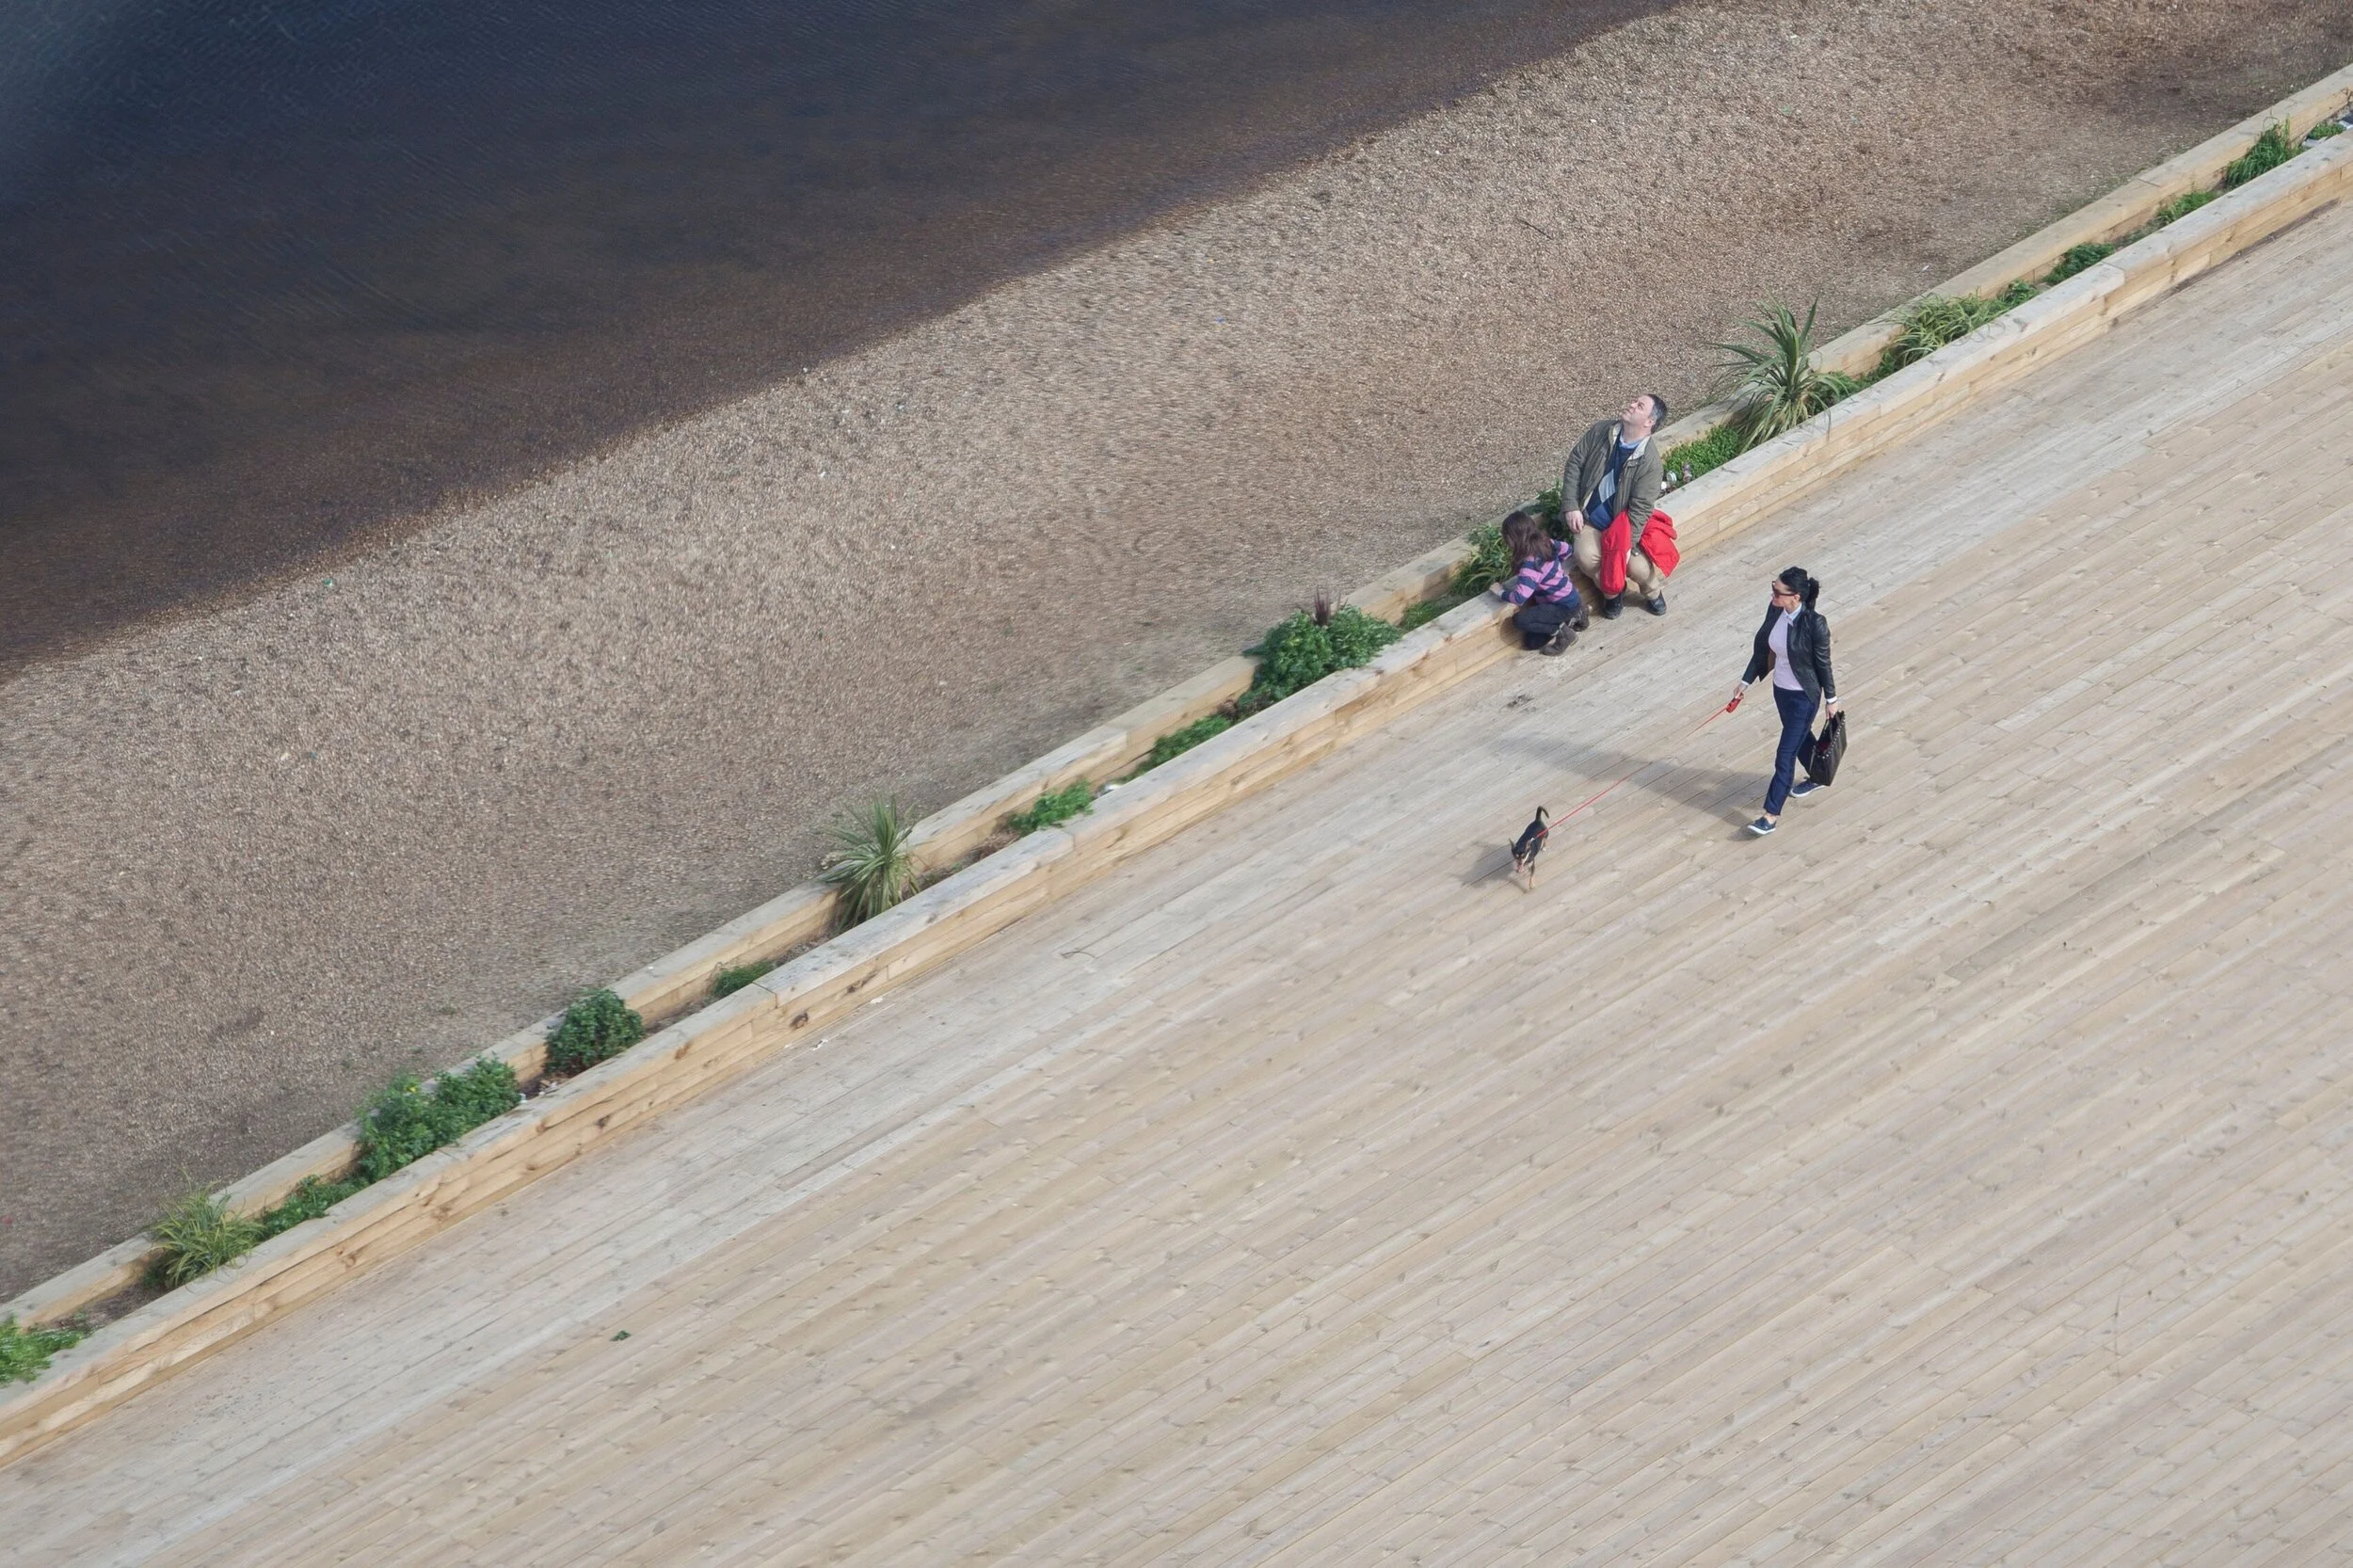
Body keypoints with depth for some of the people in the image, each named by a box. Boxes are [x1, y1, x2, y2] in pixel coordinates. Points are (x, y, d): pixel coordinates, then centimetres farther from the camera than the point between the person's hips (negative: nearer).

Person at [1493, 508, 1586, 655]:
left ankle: (1561, 631, -8)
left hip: (1564, 607, -9)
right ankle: (1572, 619, 13)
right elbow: (1565, 549, 17)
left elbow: (1520, 597, -33)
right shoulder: (1546, 543, -4)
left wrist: (1501, 592, -15)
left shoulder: (1530, 564, -28)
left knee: (1519, 620, -18)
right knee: (1531, 642, 9)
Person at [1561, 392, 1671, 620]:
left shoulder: (1650, 462, -20)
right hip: (1590, 521, 2)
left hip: (1624, 525, -2)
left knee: (1637, 566, -21)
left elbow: (1640, 509, -19)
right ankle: (1612, 591, 7)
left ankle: (1653, 591, 18)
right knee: (1587, 558, -26)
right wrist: (1571, 506, -8)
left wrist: (1626, 544, -25)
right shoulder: (1601, 431, -9)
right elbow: (1575, 464, -1)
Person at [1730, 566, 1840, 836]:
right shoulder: (1775, 611, -11)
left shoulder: (1814, 624, -29)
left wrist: (1831, 699, -6)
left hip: (1804, 696, -7)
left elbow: (1823, 663, -17)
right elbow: (1762, 648, 2)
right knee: (1800, 736, 30)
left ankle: (1772, 815, 11)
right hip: (1781, 689, 7)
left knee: (1785, 755, 1)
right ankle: (1817, 777, 57)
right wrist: (1746, 682, 7)